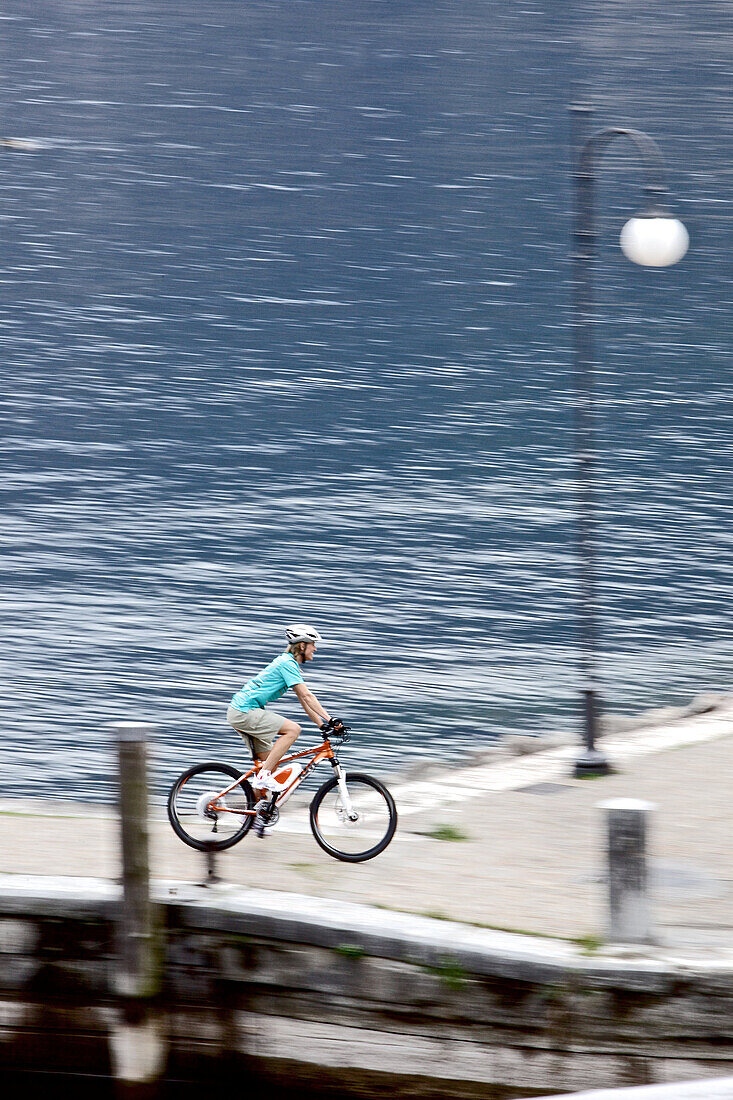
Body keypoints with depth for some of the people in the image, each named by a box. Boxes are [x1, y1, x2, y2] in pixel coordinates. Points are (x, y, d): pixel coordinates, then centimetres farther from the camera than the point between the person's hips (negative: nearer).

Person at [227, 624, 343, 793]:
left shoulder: (292, 664, 17)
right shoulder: (287, 663, -14)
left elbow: (304, 700, 18)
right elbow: (307, 696, -20)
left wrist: (322, 725, 11)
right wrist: (330, 720, -21)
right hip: (245, 712, -10)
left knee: (269, 763, 11)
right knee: (293, 729, -18)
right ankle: (264, 776, -19)